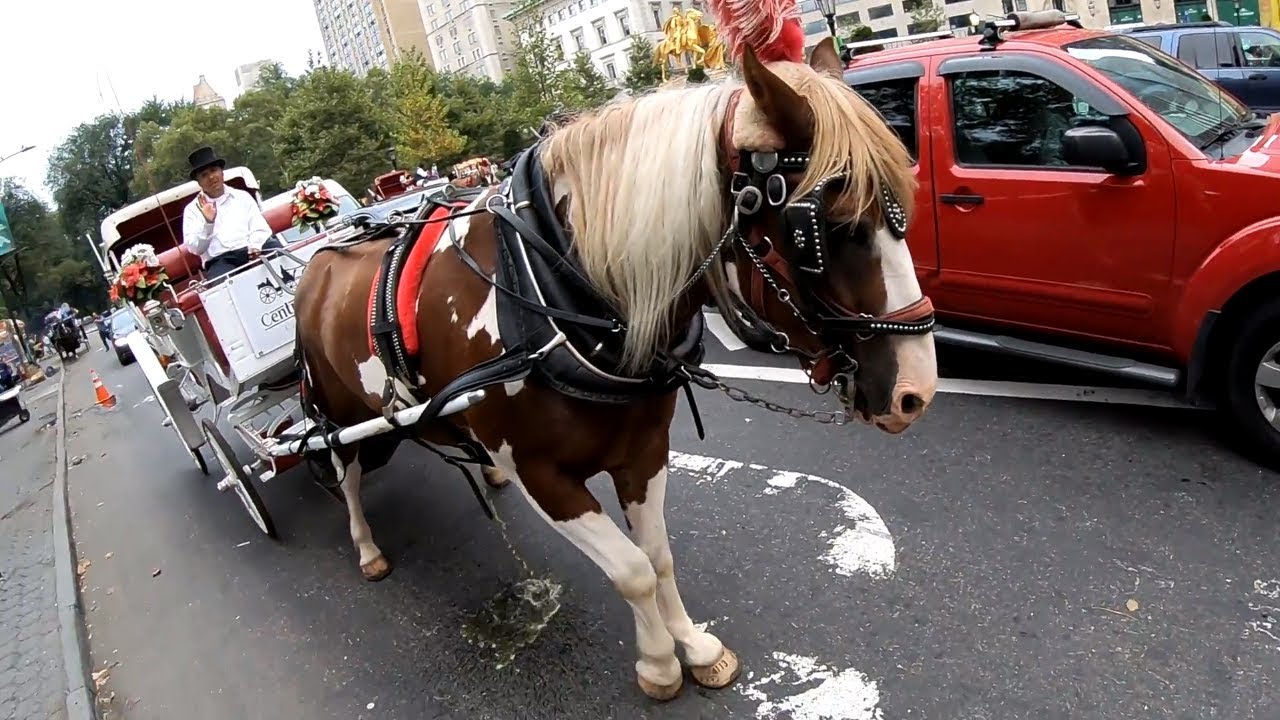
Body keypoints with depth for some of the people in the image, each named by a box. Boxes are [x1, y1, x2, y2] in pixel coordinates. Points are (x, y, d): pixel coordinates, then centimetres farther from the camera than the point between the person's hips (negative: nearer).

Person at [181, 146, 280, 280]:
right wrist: (208, 222, -10)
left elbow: (259, 228, 9)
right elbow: (195, 248, 6)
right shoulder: (192, 209, 15)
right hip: (220, 260, -2)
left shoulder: (242, 196, 20)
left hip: (252, 253, 2)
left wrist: (255, 246, -12)